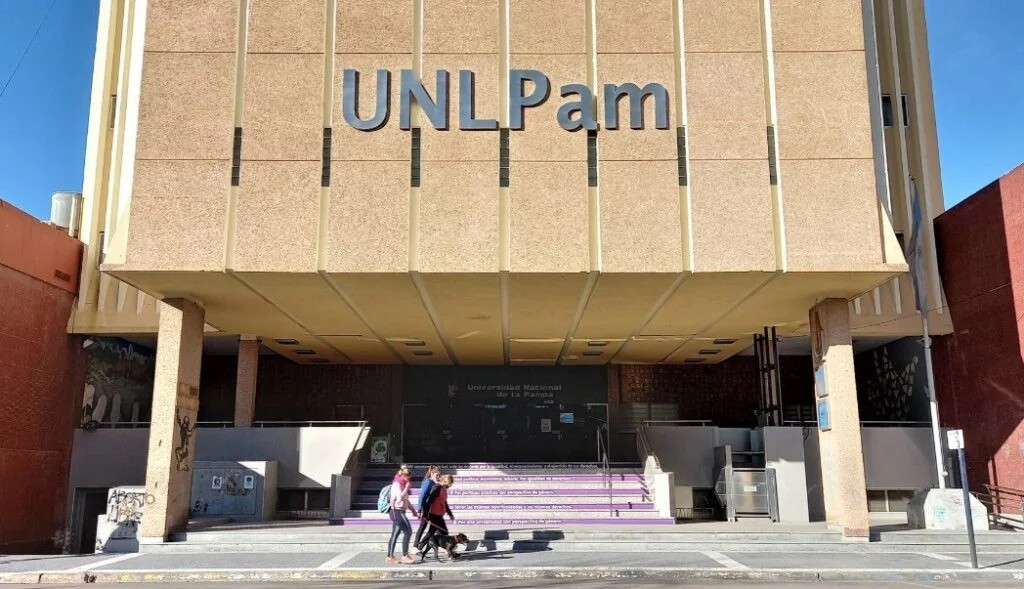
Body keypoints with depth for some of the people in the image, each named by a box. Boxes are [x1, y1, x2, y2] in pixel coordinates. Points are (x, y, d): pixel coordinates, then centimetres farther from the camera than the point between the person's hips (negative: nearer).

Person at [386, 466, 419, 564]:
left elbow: (406, 501, 23)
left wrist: (414, 511, 19)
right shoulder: (397, 484, -10)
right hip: (397, 511, -10)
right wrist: (406, 488, -12)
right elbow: (400, 497, -24)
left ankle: (390, 557, 11)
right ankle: (405, 556, -6)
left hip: (399, 512, 10)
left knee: (395, 534, 9)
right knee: (408, 531, -9)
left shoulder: (401, 485, 19)